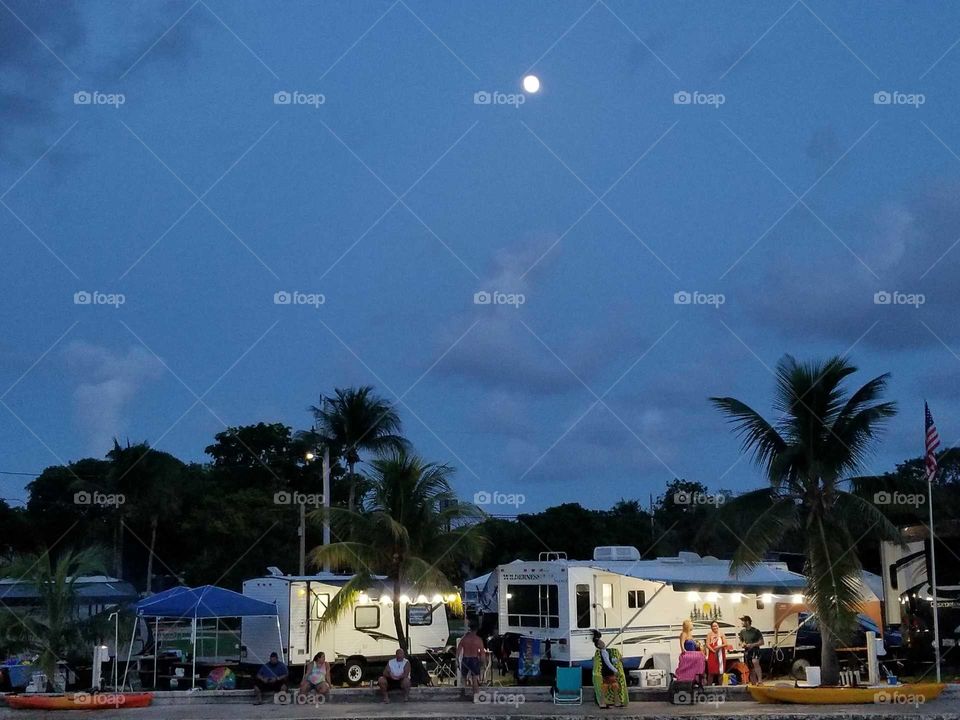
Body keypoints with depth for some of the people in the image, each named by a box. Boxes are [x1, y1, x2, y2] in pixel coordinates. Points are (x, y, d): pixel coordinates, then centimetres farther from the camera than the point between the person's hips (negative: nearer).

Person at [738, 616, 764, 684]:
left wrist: (752, 645, -18)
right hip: (747, 652, 6)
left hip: (755, 650, -6)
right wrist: (742, 644, 0)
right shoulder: (742, 632, 11)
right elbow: (741, 641, 24)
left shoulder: (756, 631, -6)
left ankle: (760, 680, -39)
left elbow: (761, 642, -5)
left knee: (755, 662, -33)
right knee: (751, 669, 8)